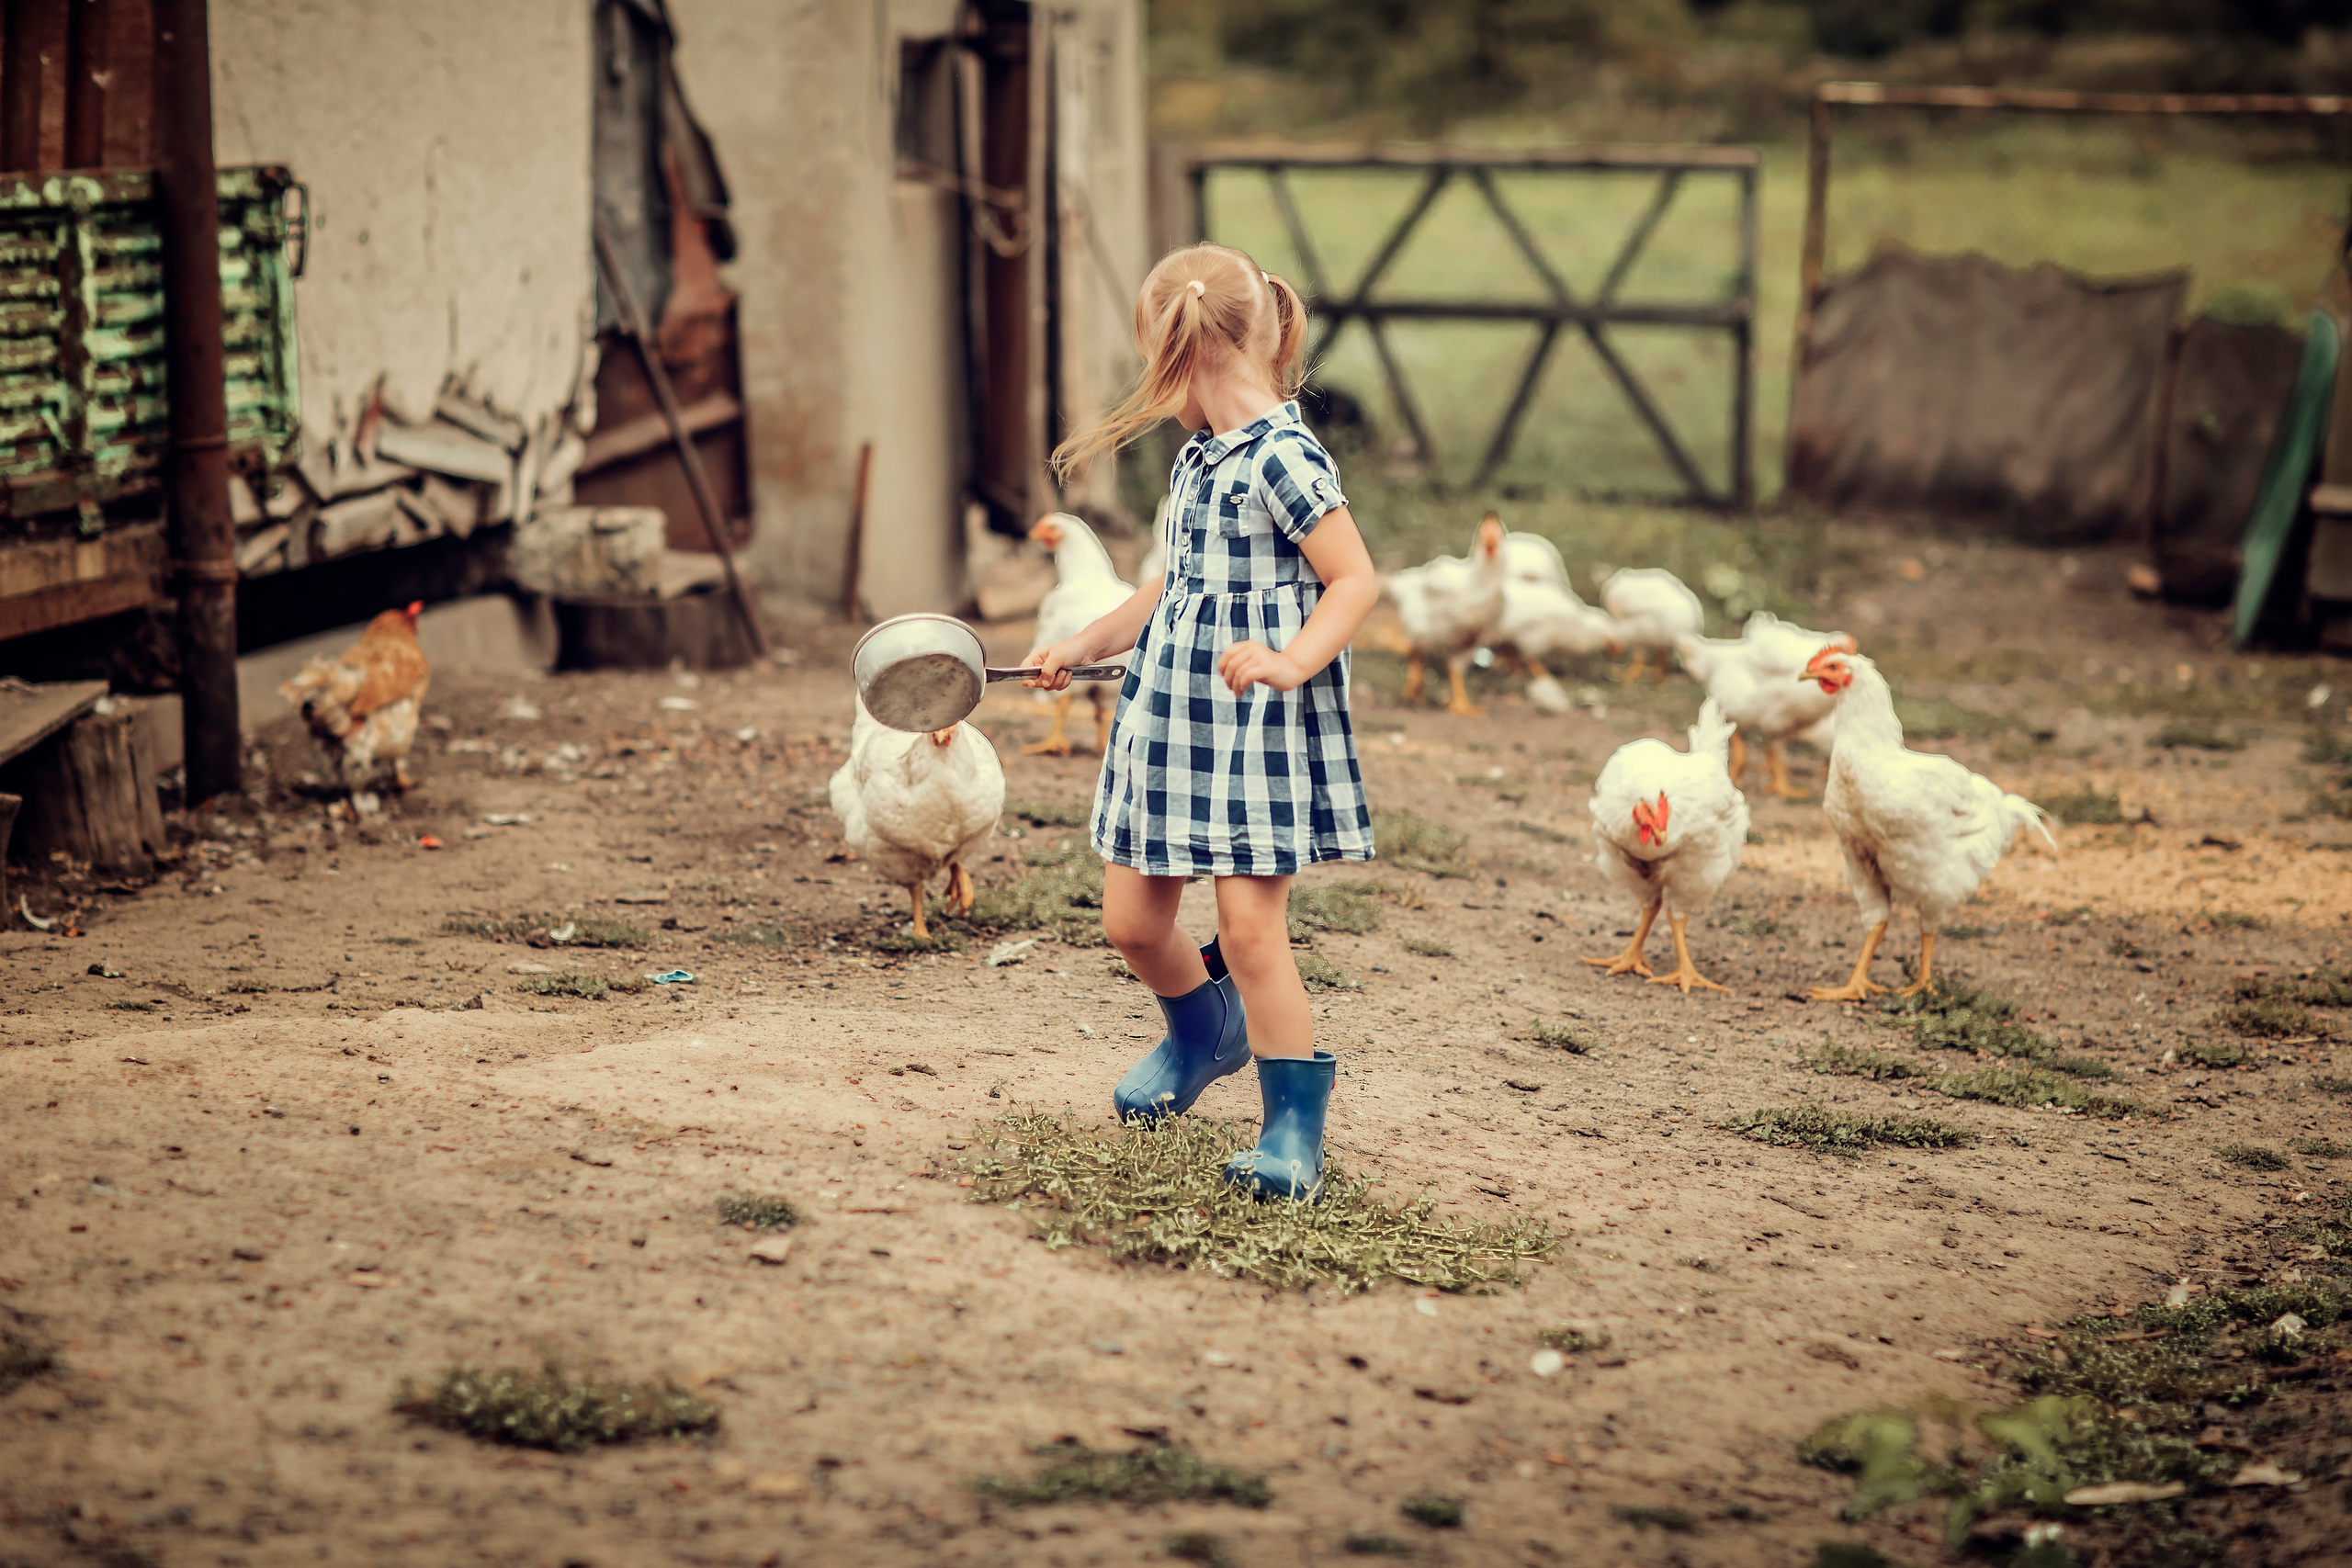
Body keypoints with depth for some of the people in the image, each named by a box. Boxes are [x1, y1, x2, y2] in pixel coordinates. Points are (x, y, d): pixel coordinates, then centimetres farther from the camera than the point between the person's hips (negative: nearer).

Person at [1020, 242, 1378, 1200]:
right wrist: (1085, 645, 26)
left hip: (1257, 726, -9)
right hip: (1171, 709, 9)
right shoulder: (1196, 457, 13)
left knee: (1249, 926, -10)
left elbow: (1355, 579, -15)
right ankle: (1204, 1035, 40)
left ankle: (1295, 1126, 3)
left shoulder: (1283, 456, -15)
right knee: (1131, 919, 11)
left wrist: (1293, 663, -28)